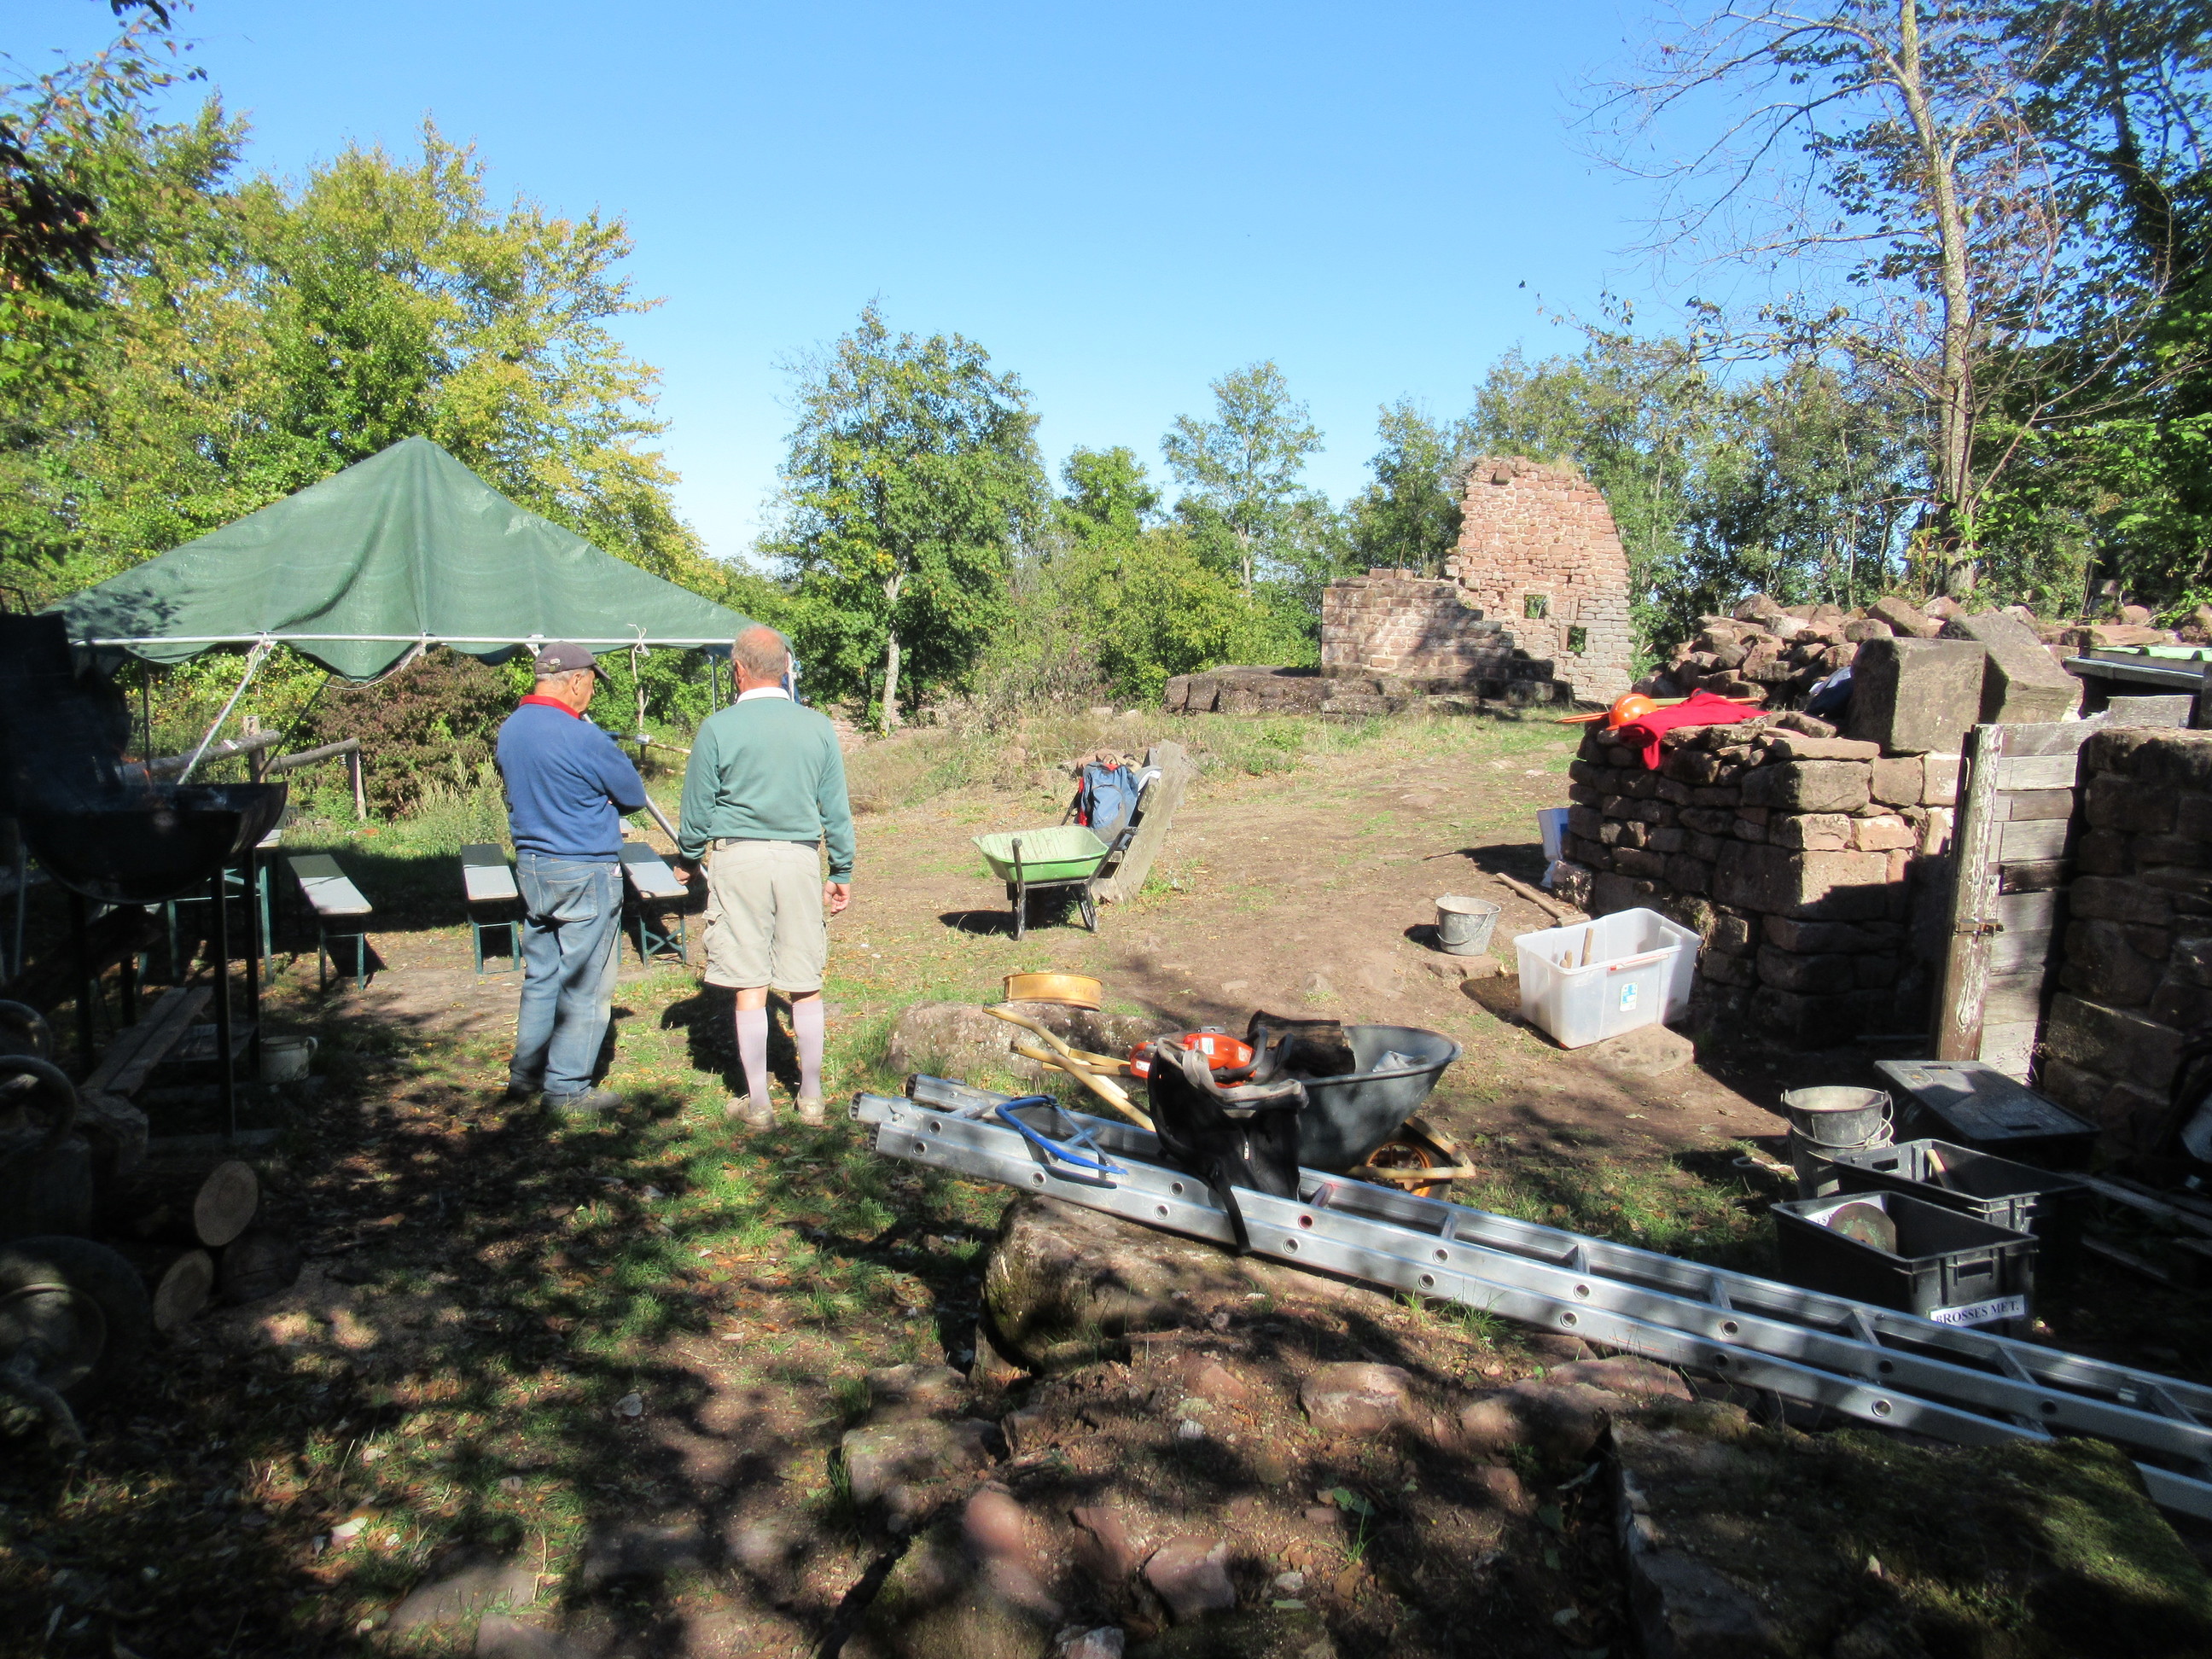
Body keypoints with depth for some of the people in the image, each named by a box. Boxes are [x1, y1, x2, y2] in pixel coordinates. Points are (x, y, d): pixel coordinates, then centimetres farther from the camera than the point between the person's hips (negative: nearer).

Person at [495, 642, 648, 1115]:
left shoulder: (509, 730, 6)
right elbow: (634, 795, -9)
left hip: (530, 866, 8)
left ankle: (525, 1074, 25)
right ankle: (567, 1088, 8)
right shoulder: (580, 737, -19)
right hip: (586, 872, -8)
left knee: (540, 976, 18)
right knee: (585, 984, 2)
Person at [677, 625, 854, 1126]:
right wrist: (842, 872, 17)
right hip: (800, 859, 2)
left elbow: (697, 808, 1)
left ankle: (758, 1103, 13)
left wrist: (690, 856, 19)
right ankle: (811, 1097, 20)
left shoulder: (718, 728, -5)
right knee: (805, 985, 11)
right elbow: (836, 809, 7)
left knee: (749, 986, 5)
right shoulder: (818, 727, 2)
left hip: (739, 859, -2)